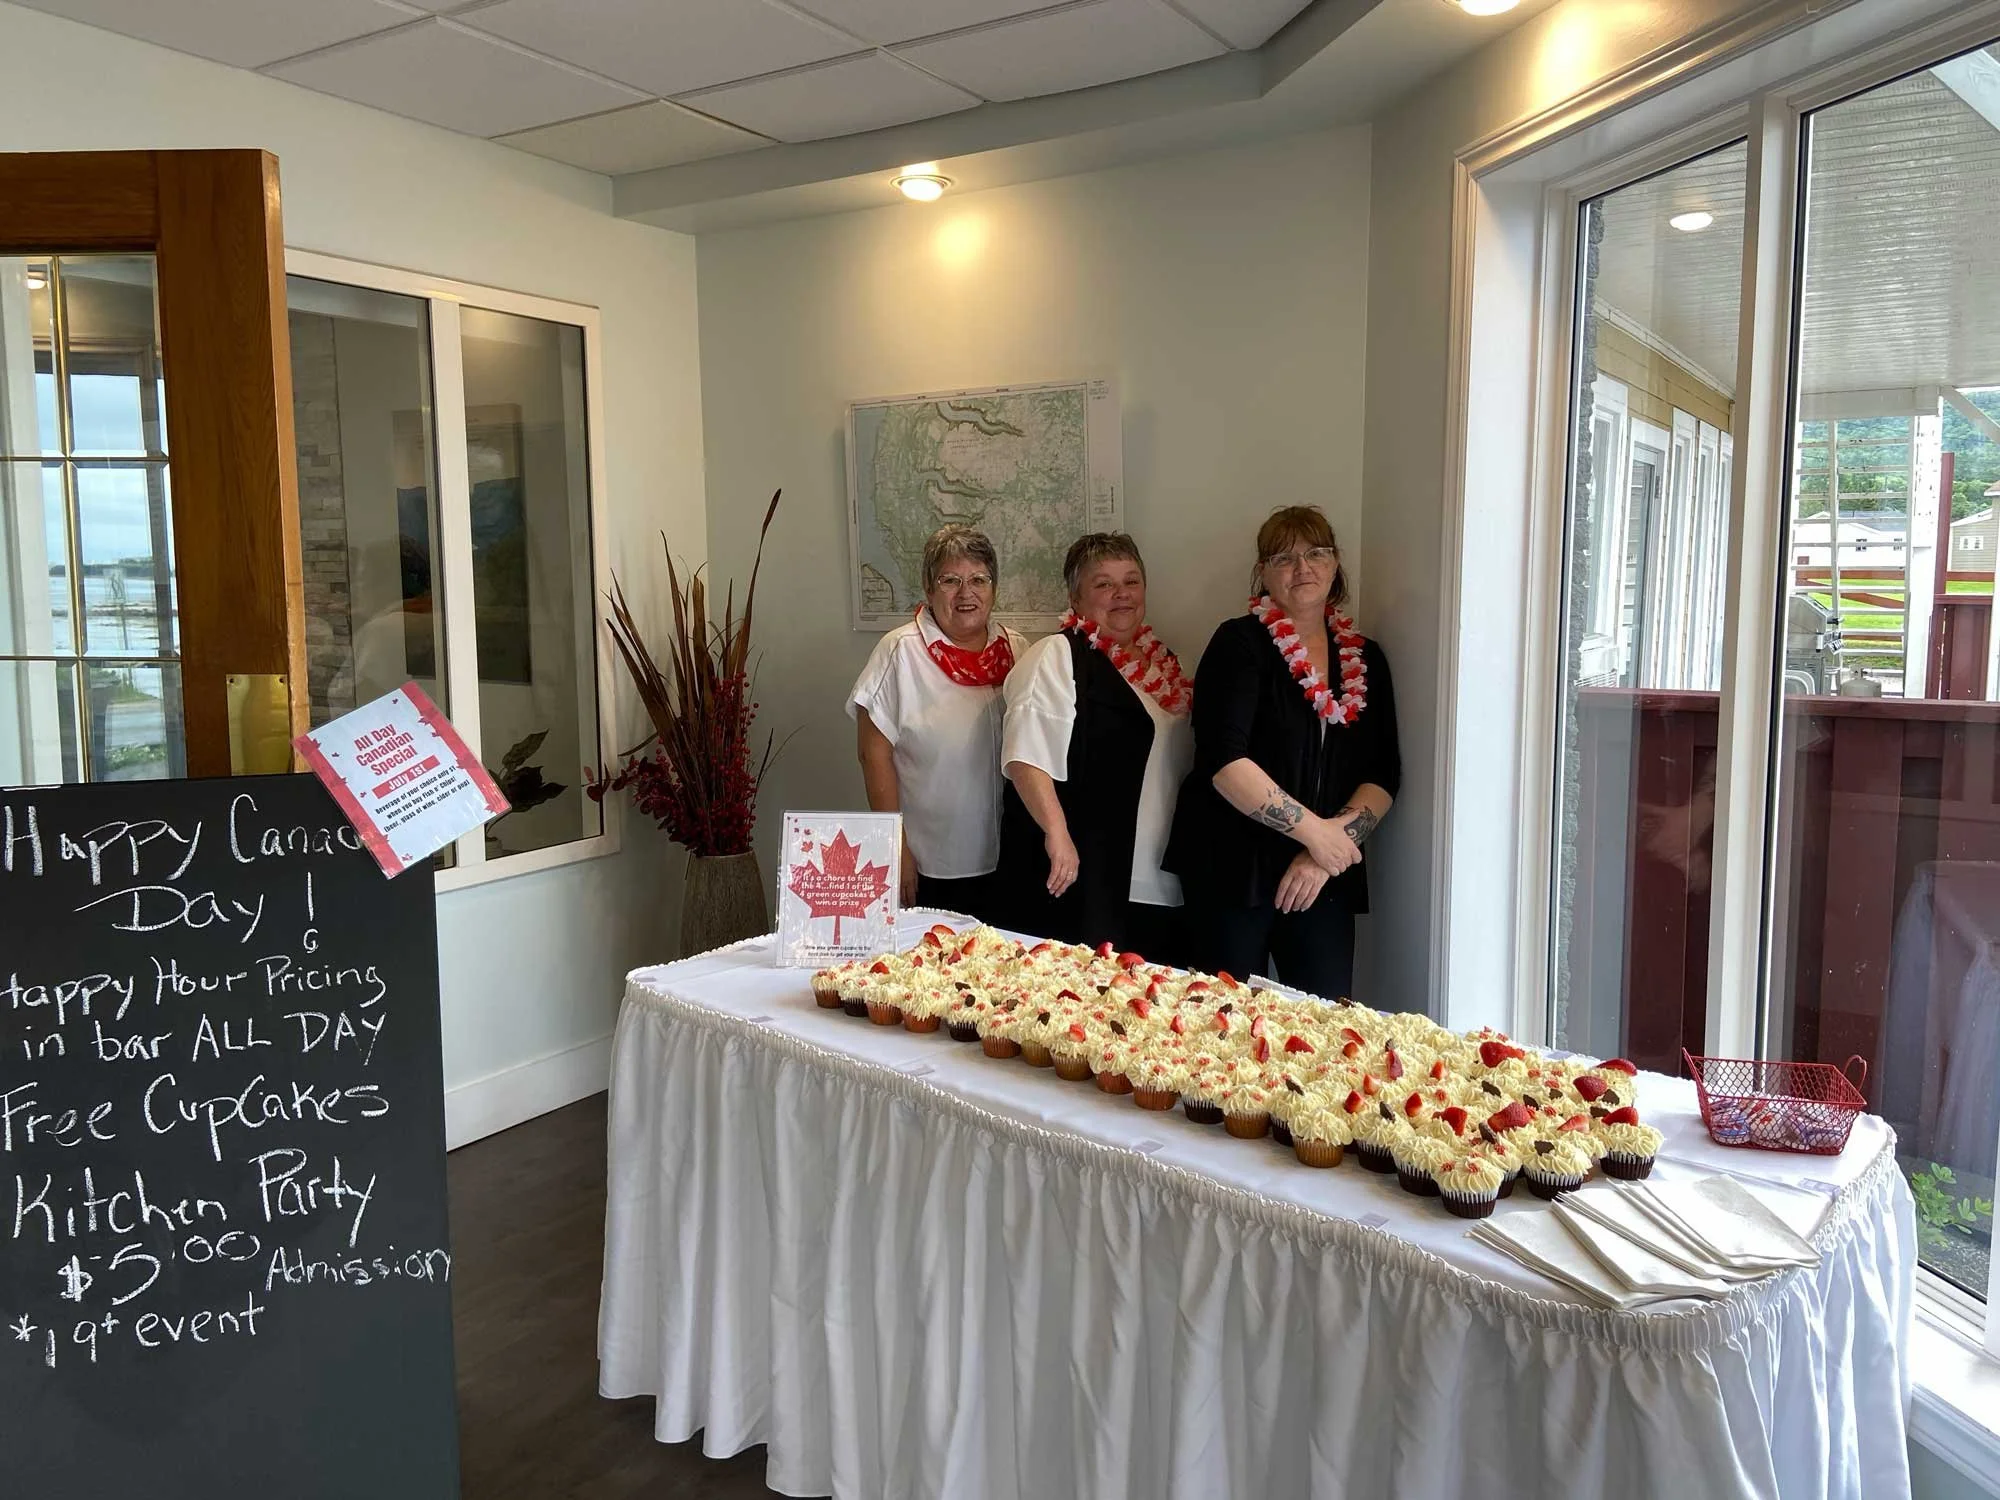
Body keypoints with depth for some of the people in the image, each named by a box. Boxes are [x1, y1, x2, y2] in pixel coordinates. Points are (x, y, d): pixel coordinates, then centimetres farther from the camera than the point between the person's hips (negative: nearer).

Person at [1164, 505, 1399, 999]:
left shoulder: (1366, 658, 11)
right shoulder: (1241, 644, -4)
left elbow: (1383, 777, 6)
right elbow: (1223, 761, -15)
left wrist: (1328, 850, -9)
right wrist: (1315, 830, -15)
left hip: (1325, 880, 4)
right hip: (1233, 866, -4)